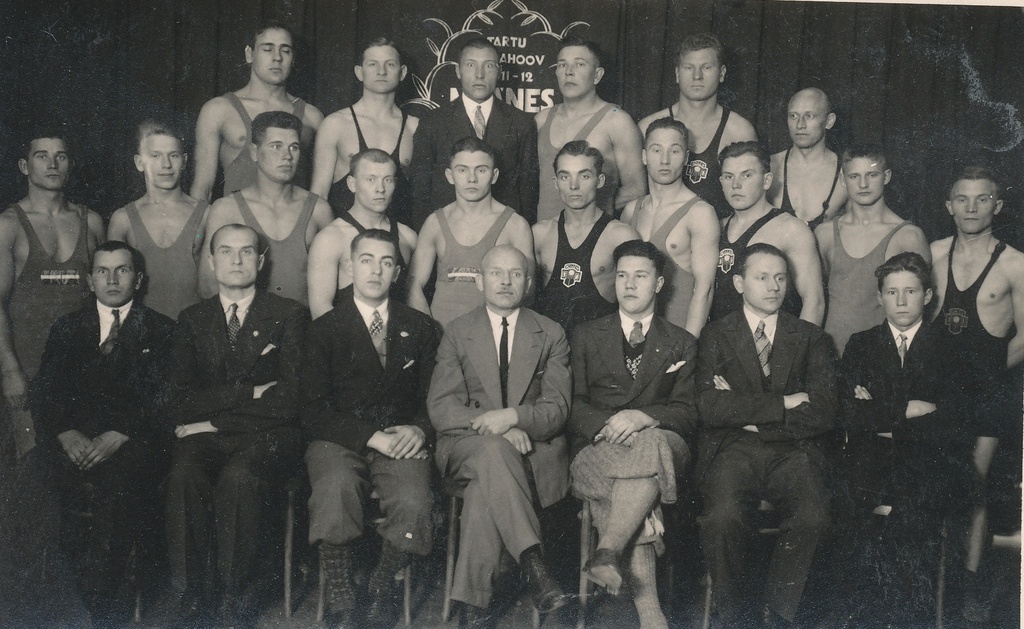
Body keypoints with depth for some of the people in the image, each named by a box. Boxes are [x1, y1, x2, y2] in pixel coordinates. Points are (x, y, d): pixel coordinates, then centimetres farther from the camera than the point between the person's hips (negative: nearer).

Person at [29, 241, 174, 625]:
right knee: (48, 470, -29)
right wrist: (67, 434, -11)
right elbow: (44, 394, 10)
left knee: (118, 481, -34)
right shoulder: (67, 328, 20)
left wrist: (118, 436, -16)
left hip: (132, 440, -2)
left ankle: (99, 595, -25)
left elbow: (161, 398, 0)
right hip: (74, 440, 3)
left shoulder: (160, 330, 12)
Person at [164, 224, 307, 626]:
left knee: (238, 476, -34)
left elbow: (290, 401, -4)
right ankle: (187, 596, -18)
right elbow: (178, 404, 3)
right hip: (205, 439, 2)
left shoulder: (289, 316, 7)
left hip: (267, 438, -2)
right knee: (183, 475, -31)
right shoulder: (192, 320, 15)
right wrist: (247, 392, -7)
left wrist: (215, 421, -5)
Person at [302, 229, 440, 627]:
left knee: (414, 504, -29)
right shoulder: (324, 330, 6)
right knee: (335, 491, -34)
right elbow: (315, 411, -2)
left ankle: (382, 586, -2)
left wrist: (419, 429, -11)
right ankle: (337, 594, -13)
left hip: (401, 441, 2)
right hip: (340, 441, -1)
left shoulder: (420, 329, 15)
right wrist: (373, 437, -13)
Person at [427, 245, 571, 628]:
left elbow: (556, 410, 1)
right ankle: (533, 563, -41)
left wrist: (514, 417, -21)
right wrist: (494, 428, -19)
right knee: (494, 451, -37)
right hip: (467, 445, 0)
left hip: (534, 450, 0)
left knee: (486, 484, -34)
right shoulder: (458, 333, 11)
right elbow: (441, 409, -1)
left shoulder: (551, 335, 12)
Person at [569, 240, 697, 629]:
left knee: (648, 447, -38)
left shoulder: (681, 344, 20)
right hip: (597, 447, 0)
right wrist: (609, 423, -12)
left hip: (661, 442, 1)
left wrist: (643, 417, -14)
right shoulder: (587, 336, 21)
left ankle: (606, 553, -45)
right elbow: (573, 406, 10)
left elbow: (687, 413, 7)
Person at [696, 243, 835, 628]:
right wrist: (781, 404, -7)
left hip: (791, 451, 1)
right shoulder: (716, 336, 12)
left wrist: (750, 415, -3)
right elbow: (709, 407, -6)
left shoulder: (811, 339, 16)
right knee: (723, 516, -31)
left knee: (813, 517, -29)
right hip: (732, 450, -1)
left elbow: (823, 414, 2)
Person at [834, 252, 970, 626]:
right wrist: (907, 409, -5)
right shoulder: (860, 345, 18)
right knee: (844, 491, -31)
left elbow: (953, 423, 0)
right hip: (872, 457, 1)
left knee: (916, 501, -34)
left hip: (931, 460, -1)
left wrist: (881, 417, -1)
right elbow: (847, 413, 2)